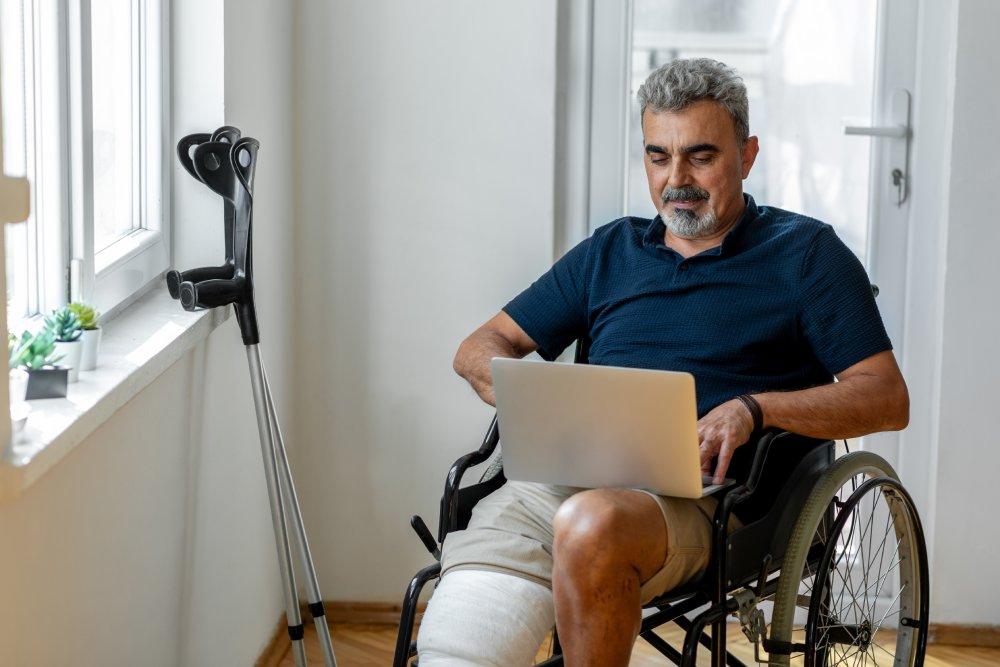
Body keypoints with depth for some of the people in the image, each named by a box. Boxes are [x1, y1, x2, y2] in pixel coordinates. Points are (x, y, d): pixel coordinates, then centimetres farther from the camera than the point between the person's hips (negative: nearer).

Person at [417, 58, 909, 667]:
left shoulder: (806, 253, 14)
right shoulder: (610, 251, 27)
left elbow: (888, 398, 5)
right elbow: (479, 351, 26)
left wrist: (754, 408, -12)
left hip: (701, 493, -3)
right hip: (561, 476, 4)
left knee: (591, 525, -40)